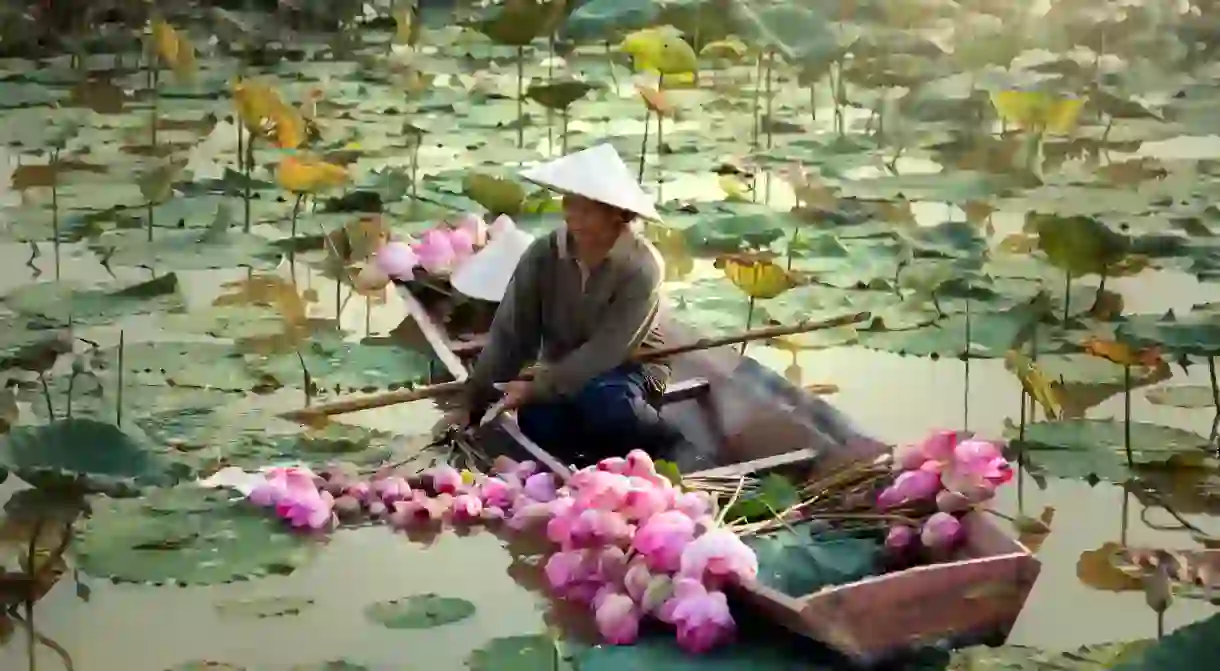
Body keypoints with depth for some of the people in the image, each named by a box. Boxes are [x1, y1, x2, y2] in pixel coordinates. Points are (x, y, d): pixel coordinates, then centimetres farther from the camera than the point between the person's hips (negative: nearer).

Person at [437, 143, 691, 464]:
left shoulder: (641, 267, -23)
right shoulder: (543, 254, -13)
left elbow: (607, 350, -27)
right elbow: (510, 334, -9)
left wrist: (536, 389, -32)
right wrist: (472, 404, -14)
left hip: (629, 369, -3)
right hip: (566, 374, 3)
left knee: (600, 402, -36)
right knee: (536, 421, -27)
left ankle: (666, 445, -6)